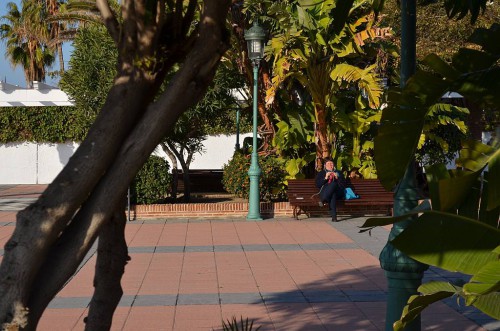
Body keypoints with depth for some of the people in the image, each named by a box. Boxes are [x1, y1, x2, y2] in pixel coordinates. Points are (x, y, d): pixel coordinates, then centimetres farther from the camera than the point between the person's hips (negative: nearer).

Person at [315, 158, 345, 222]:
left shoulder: (338, 173, 27)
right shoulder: (320, 174, 24)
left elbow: (343, 185, 14)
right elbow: (317, 185, 7)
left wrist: (337, 178, -2)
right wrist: (325, 178, -5)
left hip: (338, 194, 1)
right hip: (324, 193, -1)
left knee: (334, 184, -37)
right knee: (332, 195, -40)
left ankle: (324, 200, -45)